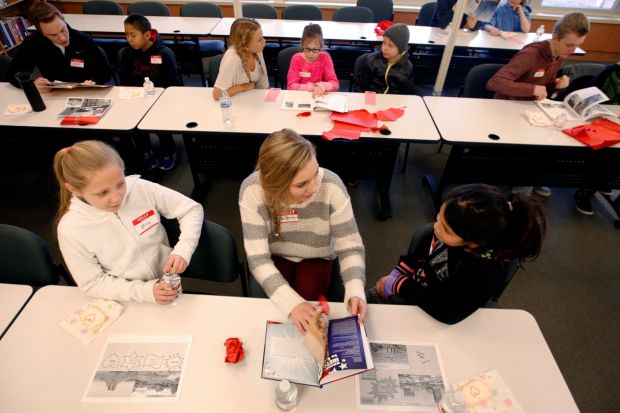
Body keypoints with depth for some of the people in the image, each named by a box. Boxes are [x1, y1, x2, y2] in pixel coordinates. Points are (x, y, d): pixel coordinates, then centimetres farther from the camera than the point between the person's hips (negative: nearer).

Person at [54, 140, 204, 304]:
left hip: (169, 283, 2)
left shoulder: (141, 188, -14)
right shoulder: (70, 229, -15)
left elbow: (192, 209, -8)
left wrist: (183, 250, -22)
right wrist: (146, 290, -20)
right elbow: (93, 284, -8)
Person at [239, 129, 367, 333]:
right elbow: (258, 258, -28)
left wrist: (356, 291, -39)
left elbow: (350, 248, -21)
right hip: (275, 257, 0)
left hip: (316, 258, 0)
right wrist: (292, 302, -41)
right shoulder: (252, 191, -31)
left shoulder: (331, 186, -32)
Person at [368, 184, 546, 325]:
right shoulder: (447, 229, -19)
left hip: (429, 318, -5)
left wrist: (399, 285, -27)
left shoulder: (487, 274, -35)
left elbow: (448, 312, -35)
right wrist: (395, 276, -6)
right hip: (412, 289, 6)